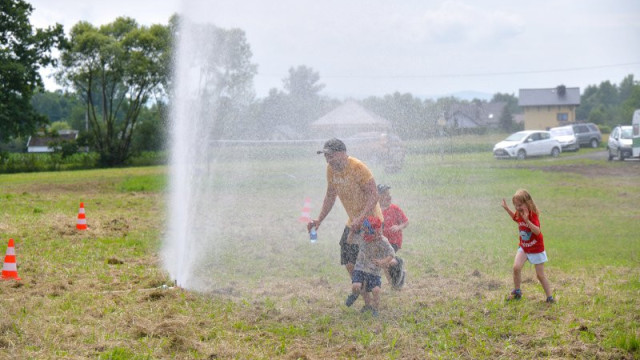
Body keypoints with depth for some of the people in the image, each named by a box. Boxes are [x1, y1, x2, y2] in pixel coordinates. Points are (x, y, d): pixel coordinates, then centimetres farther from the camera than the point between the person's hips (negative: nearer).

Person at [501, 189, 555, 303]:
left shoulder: (532, 215, -25)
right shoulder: (519, 213, -5)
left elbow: (537, 231, -40)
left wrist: (527, 220, -51)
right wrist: (507, 209, 10)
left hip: (536, 249, -5)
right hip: (523, 247, 5)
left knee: (540, 275, 0)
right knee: (516, 267, -13)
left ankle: (549, 297, 13)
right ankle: (517, 292, 7)